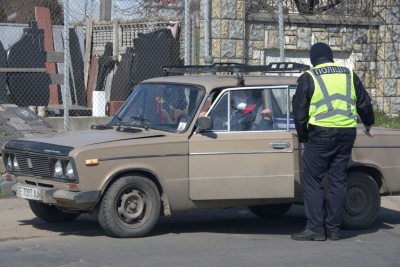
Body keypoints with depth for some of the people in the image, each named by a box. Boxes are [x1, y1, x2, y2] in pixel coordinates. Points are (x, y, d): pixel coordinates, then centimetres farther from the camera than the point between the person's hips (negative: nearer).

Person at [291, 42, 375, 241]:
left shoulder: (308, 78, 1)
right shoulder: (349, 75, 12)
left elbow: (300, 111, 0)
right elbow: (364, 104, 19)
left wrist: (303, 137, 12)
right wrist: (368, 123, 38)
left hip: (321, 134, -4)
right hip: (347, 135, 4)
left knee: (312, 181, 2)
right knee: (337, 181, 10)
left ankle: (315, 228, -3)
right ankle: (333, 229, 11)